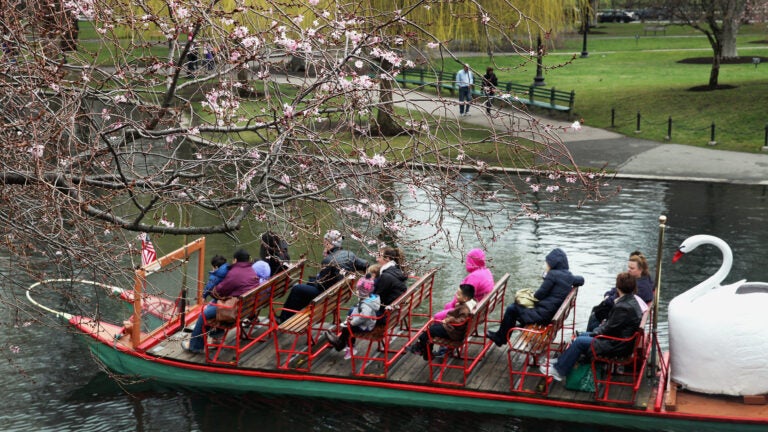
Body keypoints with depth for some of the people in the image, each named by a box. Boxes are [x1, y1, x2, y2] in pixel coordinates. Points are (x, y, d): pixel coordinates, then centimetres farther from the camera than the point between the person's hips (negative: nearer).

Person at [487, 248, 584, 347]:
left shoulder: (553, 274, -16)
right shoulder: (568, 276, 6)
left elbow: (540, 294, -13)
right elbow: (581, 280, 27)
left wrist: (534, 294, 8)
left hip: (543, 314, -9)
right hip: (554, 313, 9)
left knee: (511, 309, 5)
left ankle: (500, 338, 20)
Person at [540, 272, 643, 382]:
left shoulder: (623, 307, -28)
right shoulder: (631, 300, 4)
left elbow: (609, 329, -20)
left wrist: (597, 332, -5)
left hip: (617, 346, -10)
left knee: (579, 342, -7)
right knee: (581, 336, 13)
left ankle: (559, 371, 4)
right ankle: (561, 362, 18)